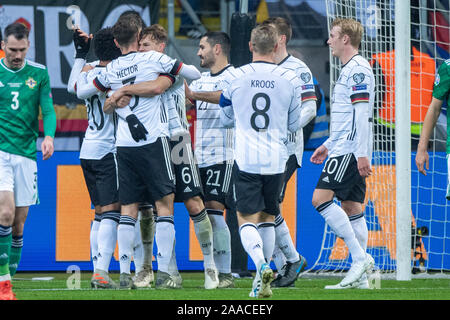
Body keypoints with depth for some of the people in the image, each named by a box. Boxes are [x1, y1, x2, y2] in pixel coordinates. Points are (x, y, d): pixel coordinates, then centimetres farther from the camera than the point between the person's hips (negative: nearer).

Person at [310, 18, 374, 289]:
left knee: (321, 198, -15)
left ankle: (360, 257, -17)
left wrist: (362, 154, -24)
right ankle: (360, 276, 5)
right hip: (346, 149, 10)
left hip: (350, 151, -10)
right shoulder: (351, 70, 20)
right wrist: (328, 145, 29)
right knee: (351, 206, 7)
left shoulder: (358, 69, -12)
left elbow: (362, 114, -19)